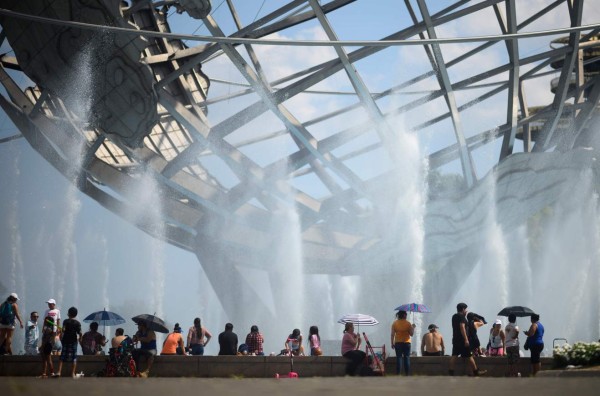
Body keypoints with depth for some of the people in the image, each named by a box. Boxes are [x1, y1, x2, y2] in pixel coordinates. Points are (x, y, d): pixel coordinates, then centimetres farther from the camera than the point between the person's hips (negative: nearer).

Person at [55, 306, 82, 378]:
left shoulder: (66, 321, -4)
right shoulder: (77, 323, 0)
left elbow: (63, 330, -13)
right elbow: (80, 333, -4)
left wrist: (61, 338, -3)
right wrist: (80, 340, 10)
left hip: (66, 341, -1)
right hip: (74, 341, 1)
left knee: (62, 357, 4)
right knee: (74, 358, 4)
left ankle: (59, 372, -4)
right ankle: (73, 373, 3)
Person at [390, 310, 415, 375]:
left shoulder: (395, 323, -1)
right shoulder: (408, 323, -5)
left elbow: (392, 334, -2)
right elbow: (411, 333, -4)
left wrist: (392, 343, 4)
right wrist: (413, 327, 12)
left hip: (398, 343, 1)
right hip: (406, 343, -1)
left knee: (398, 357, 3)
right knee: (406, 358, 4)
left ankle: (397, 373, -2)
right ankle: (407, 373, 2)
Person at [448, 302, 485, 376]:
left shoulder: (454, 316, 15)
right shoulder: (462, 316, -12)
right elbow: (462, 327, -21)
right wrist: (466, 339, -24)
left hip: (455, 339, 8)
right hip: (462, 339, -8)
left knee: (454, 355, 4)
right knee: (469, 356, -2)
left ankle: (451, 371, -3)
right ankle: (476, 371, 4)